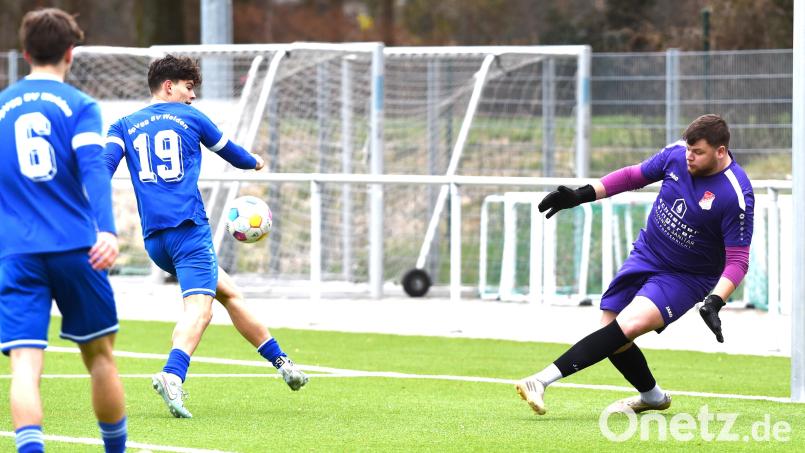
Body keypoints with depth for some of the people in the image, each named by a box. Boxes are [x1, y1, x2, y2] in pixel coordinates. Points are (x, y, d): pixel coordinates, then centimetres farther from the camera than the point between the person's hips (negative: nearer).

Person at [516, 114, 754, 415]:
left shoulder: (736, 196, -24)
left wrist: (714, 303, -33)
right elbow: (634, 176, 10)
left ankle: (544, 379, -33)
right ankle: (652, 397, 30)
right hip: (645, 255, 6)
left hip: (685, 278, -6)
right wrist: (582, 195, 4)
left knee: (629, 325, -27)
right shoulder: (677, 154, -8)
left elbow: (738, 260, -19)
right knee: (612, 339, 2)